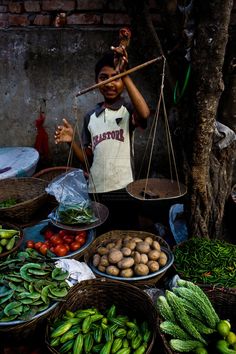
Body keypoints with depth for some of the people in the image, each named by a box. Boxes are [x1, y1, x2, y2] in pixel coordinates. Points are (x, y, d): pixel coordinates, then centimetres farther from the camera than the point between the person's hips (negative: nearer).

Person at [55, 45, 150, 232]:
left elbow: (144, 114, -29)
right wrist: (72, 142, -7)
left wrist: (124, 75, -27)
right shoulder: (91, 117, 8)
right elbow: (88, 159, 11)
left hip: (123, 190, -3)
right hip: (96, 191, 4)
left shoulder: (128, 108, -4)